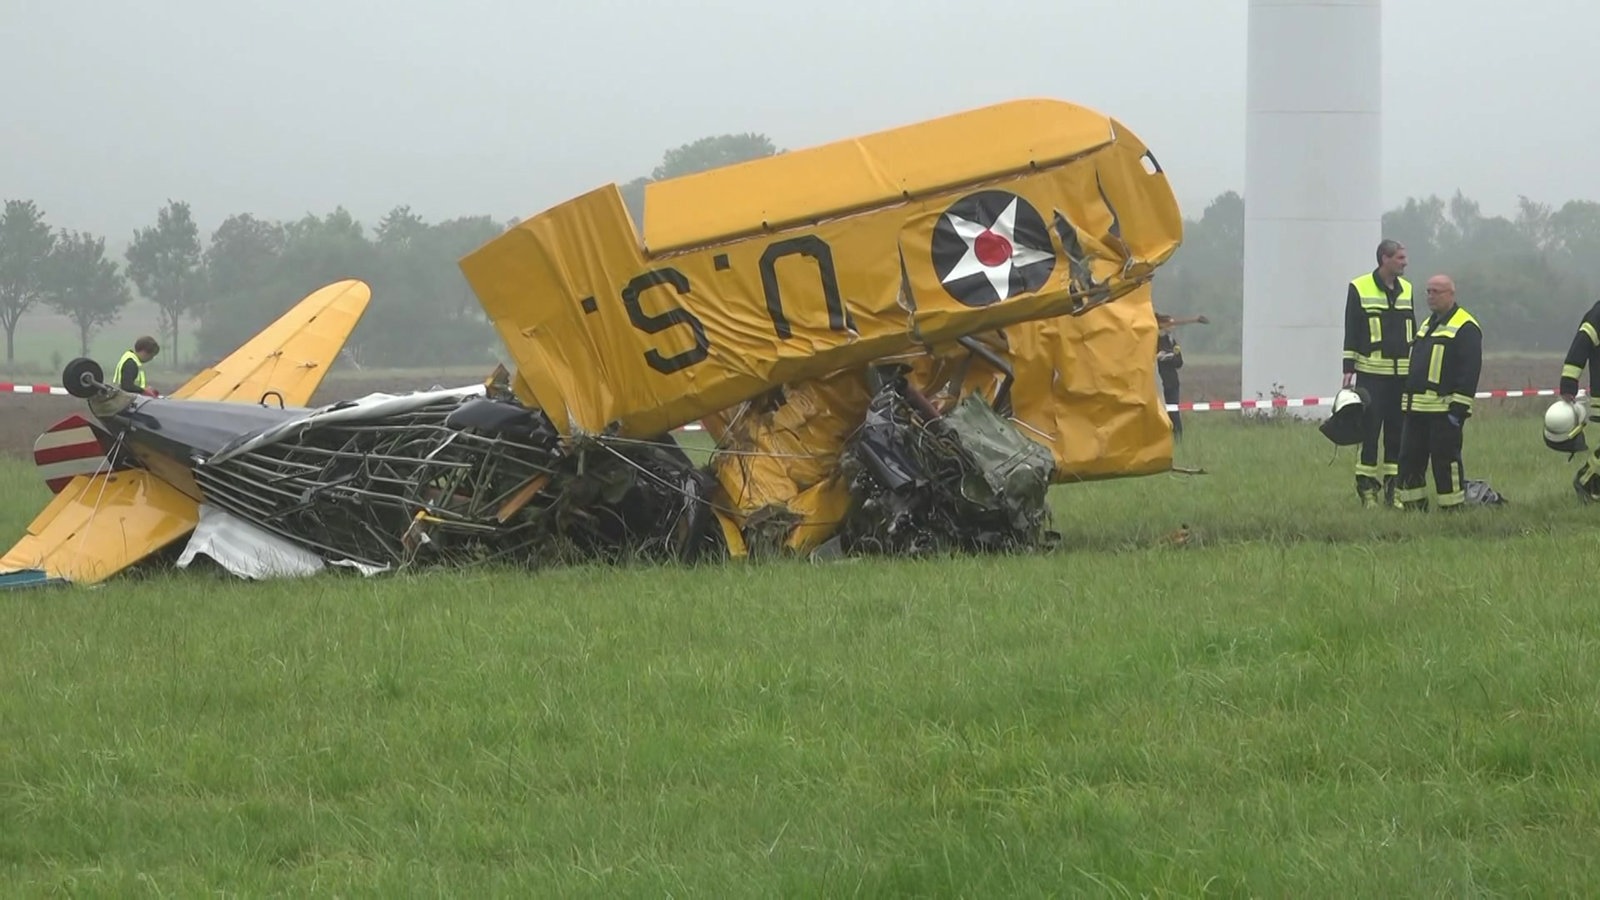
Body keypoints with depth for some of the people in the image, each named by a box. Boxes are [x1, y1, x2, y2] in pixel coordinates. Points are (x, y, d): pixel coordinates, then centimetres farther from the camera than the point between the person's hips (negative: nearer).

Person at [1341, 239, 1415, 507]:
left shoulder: (1406, 290, 13)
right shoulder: (1359, 289, -3)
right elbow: (1351, 332, -3)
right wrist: (1349, 369, -8)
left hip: (1402, 374, 5)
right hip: (1371, 374, -5)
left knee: (1397, 433, 6)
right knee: (1369, 432, -5)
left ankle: (1393, 486, 11)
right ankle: (1367, 489, 0)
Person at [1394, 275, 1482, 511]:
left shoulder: (1465, 327, -8)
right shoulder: (1428, 325, 21)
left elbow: (1470, 369, -15)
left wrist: (1459, 407, -20)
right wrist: (1407, 398, 23)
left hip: (1445, 409, -9)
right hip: (1417, 408, 9)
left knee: (1446, 460, -6)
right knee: (1410, 457, 8)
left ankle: (1453, 508, 0)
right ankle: (1411, 504, 16)